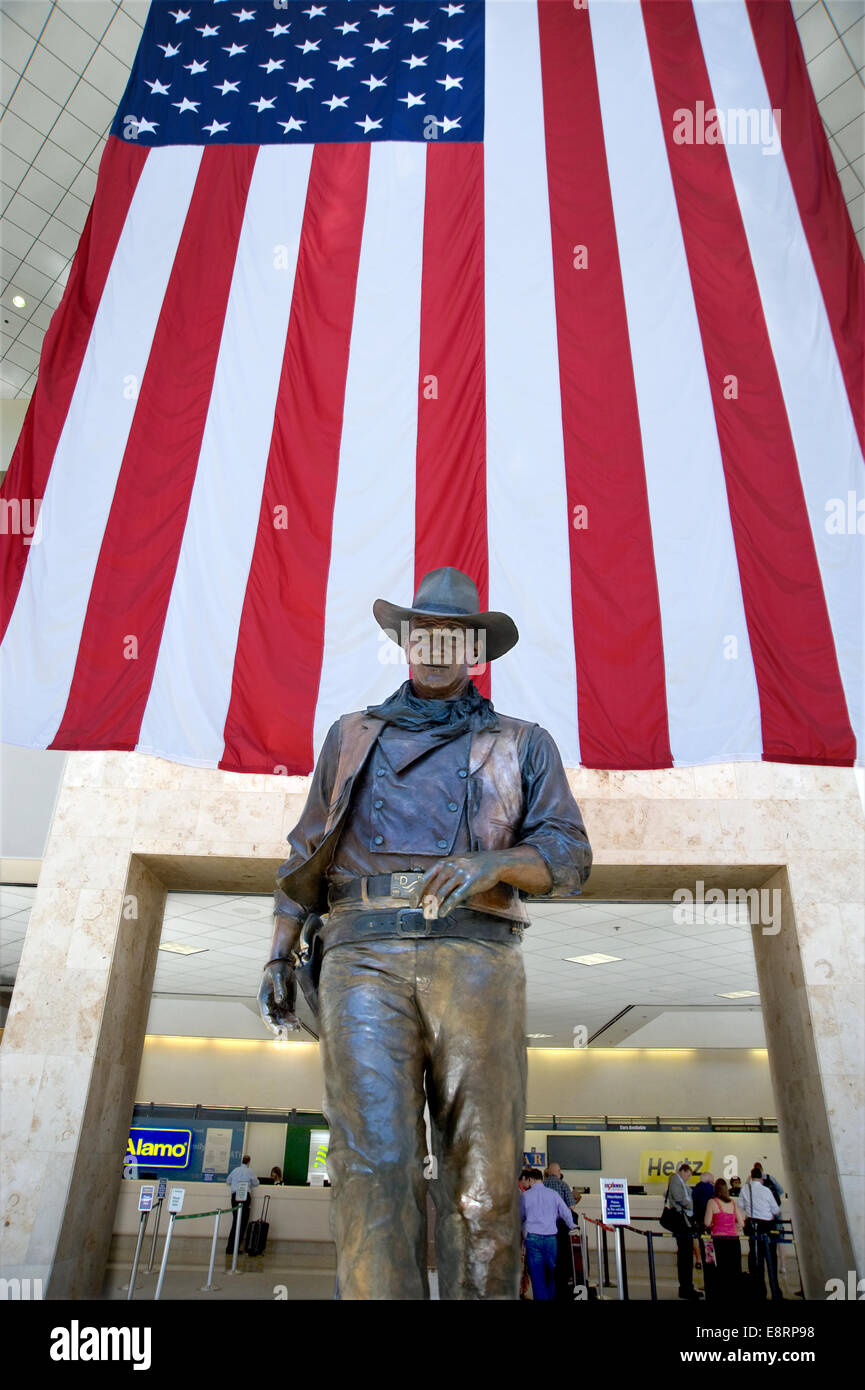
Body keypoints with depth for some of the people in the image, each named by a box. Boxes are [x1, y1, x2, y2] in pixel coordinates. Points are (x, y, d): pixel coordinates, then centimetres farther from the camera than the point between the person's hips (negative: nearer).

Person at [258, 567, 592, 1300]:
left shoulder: (523, 744, 18)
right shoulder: (353, 736, 24)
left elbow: (569, 856, 7)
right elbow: (307, 852, 23)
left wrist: (493, 863, -14)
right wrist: (281, 953, 11)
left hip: (474, 951, 0)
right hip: (365, 953, 1)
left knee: (484, 1175, -5)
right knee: (375, 1161, -12)